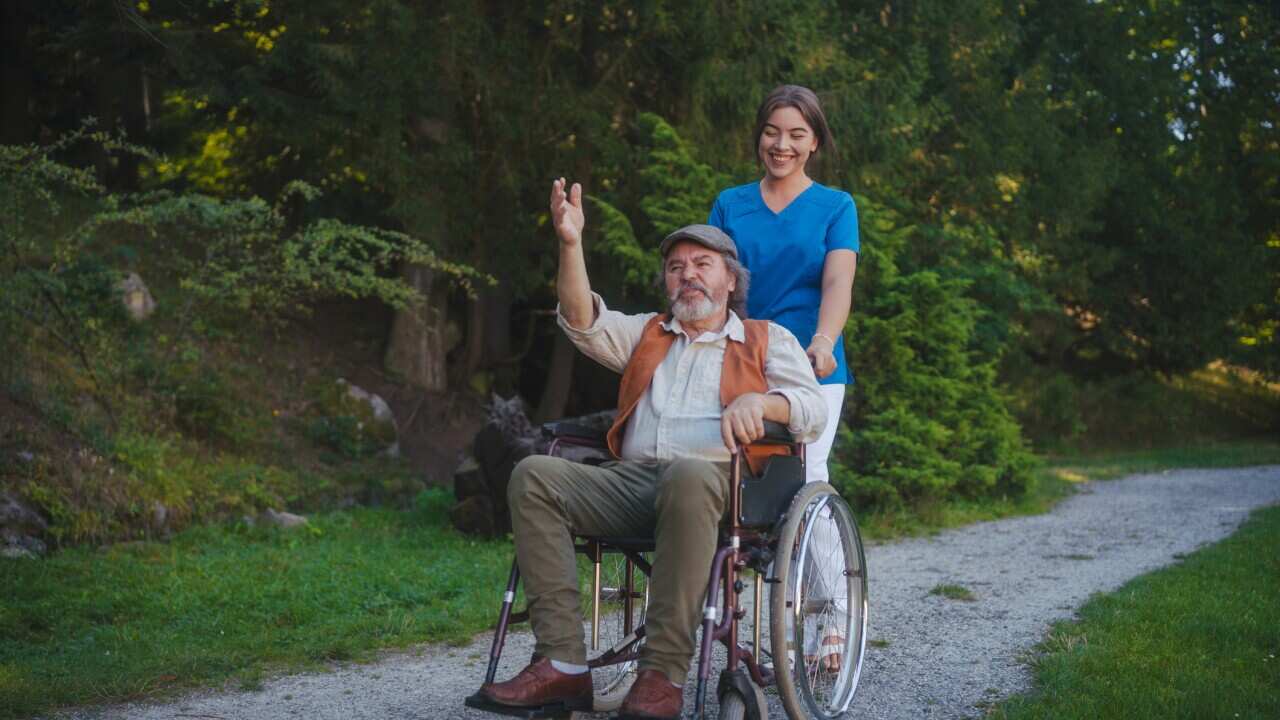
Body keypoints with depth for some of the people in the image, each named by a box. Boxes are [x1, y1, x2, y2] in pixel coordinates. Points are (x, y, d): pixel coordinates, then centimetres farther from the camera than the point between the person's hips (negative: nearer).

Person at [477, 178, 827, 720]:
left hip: (712, 480, -4)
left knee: (688, 475, -41)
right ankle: (563, 664, -29)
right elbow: (585, 324, 13)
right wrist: (570, 245, -1)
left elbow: (813, 410, 6)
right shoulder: (646, 334, 30)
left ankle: (663, 674, -38)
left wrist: (759, 401, -16)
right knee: (534, 476, -22)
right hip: (631, 480, 4)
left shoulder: (767, 341, 21)